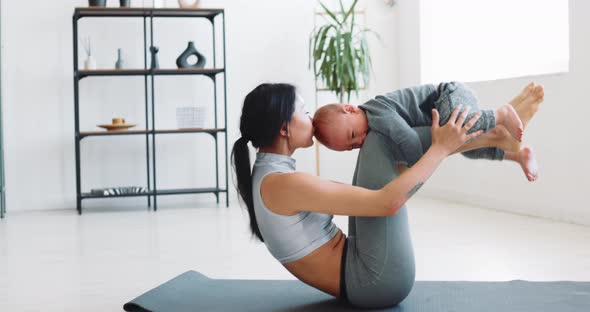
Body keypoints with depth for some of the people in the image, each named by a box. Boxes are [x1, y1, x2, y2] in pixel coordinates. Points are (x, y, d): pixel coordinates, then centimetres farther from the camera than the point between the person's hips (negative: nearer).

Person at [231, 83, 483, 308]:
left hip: (353, 278, 10)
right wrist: (440, 148, -18)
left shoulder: (264, 173, 6)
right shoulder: (284, 183, -24)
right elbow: (388, 203, -28)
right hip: (378, 280, -10)